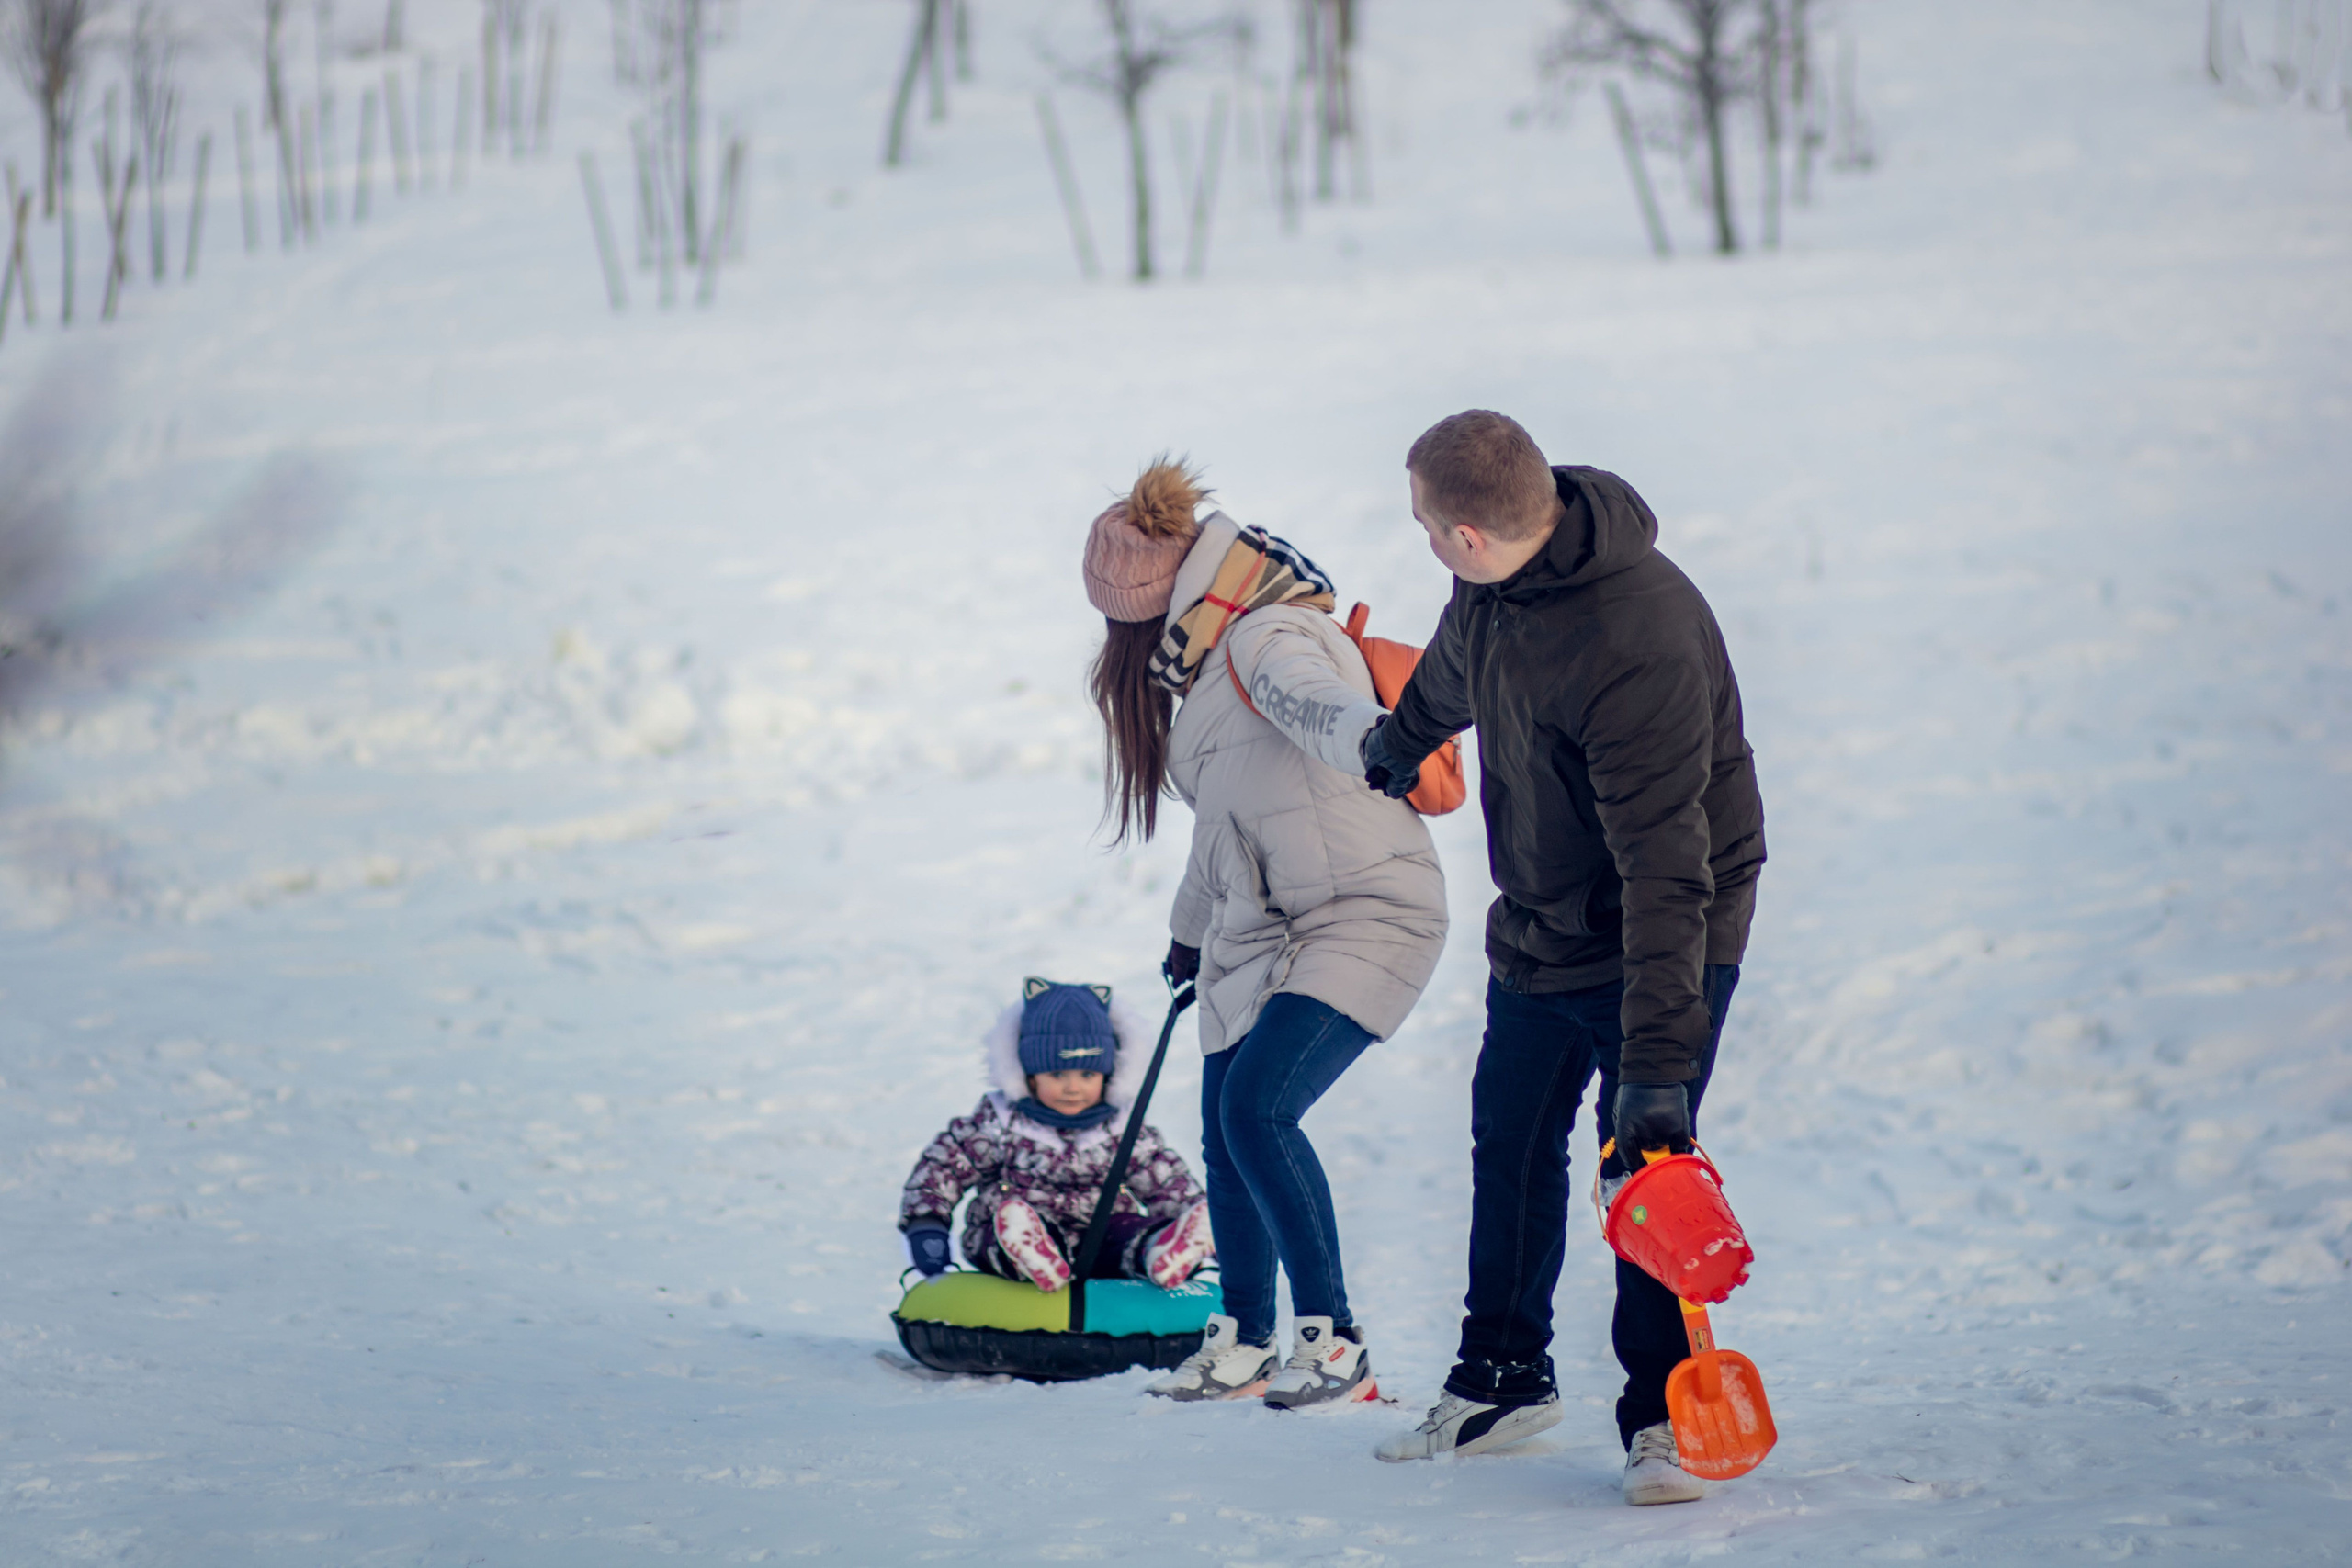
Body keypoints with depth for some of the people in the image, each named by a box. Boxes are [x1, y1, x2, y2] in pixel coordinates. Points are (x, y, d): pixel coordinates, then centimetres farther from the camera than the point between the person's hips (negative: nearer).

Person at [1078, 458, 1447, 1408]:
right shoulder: (1210, 668, 17)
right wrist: (1192, 928, 41)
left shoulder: (1271, 642, -16)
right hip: (1258, 935, 10)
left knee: (1257, 1107, -23)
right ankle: (1243, 1344, 29)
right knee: (1225, 1137, 11)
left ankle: (1335, 1346, -15)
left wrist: (1369, 737, -64)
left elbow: (1312, 703, -41)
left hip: (1360, 916, -10)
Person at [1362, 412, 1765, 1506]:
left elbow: (1666, 872, -38)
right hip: (1539, 931, 8)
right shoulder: (1495, 592, -10)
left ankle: (1660, 1419, 0)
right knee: (1510, 1149, 16)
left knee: (1642, 1168, -13)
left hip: (1660, 945, -8)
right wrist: (1398, 745, 40)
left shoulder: (1638, 640, -35)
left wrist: (1658, 1066, -42)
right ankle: (1502, 1379, 33)